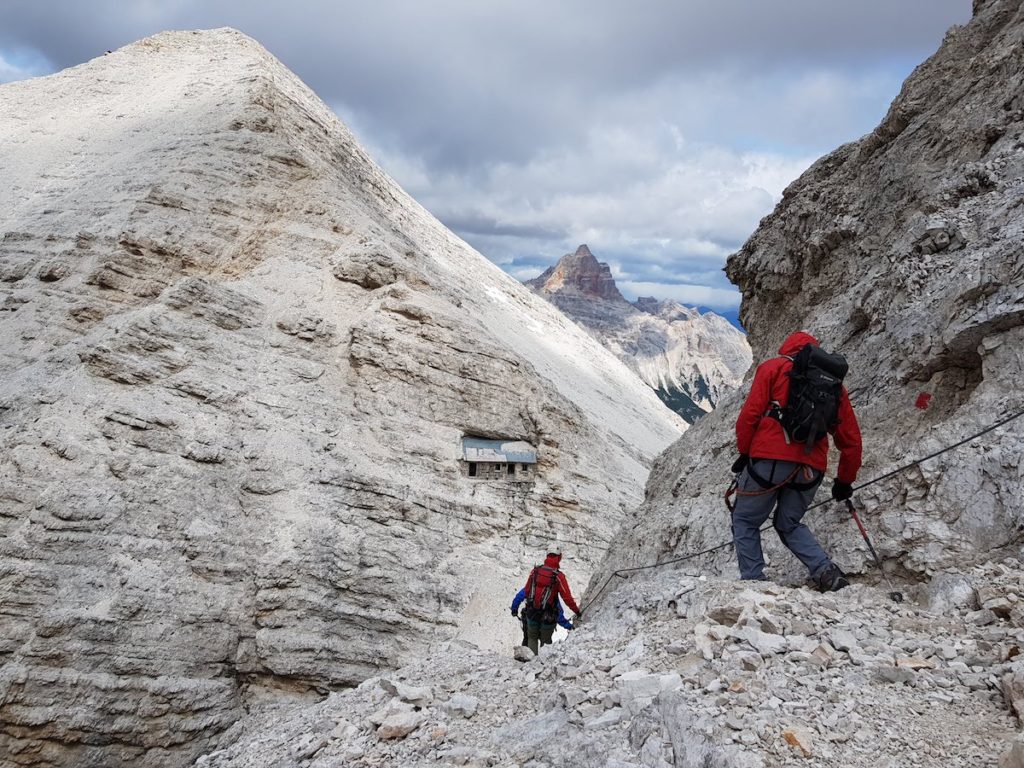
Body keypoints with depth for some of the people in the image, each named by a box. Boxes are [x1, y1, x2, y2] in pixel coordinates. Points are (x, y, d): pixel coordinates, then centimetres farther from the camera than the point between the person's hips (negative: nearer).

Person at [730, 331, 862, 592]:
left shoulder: (773, 367, 8)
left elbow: (750, 413, -4)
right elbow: (852, 440, 20)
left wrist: (744, 452, 6)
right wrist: (845, 481, 29)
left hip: (769, 461, -4)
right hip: (811, 469, 4)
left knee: (745, 522, 12)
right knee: (789, 525, 23)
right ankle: (826, 571, 4)